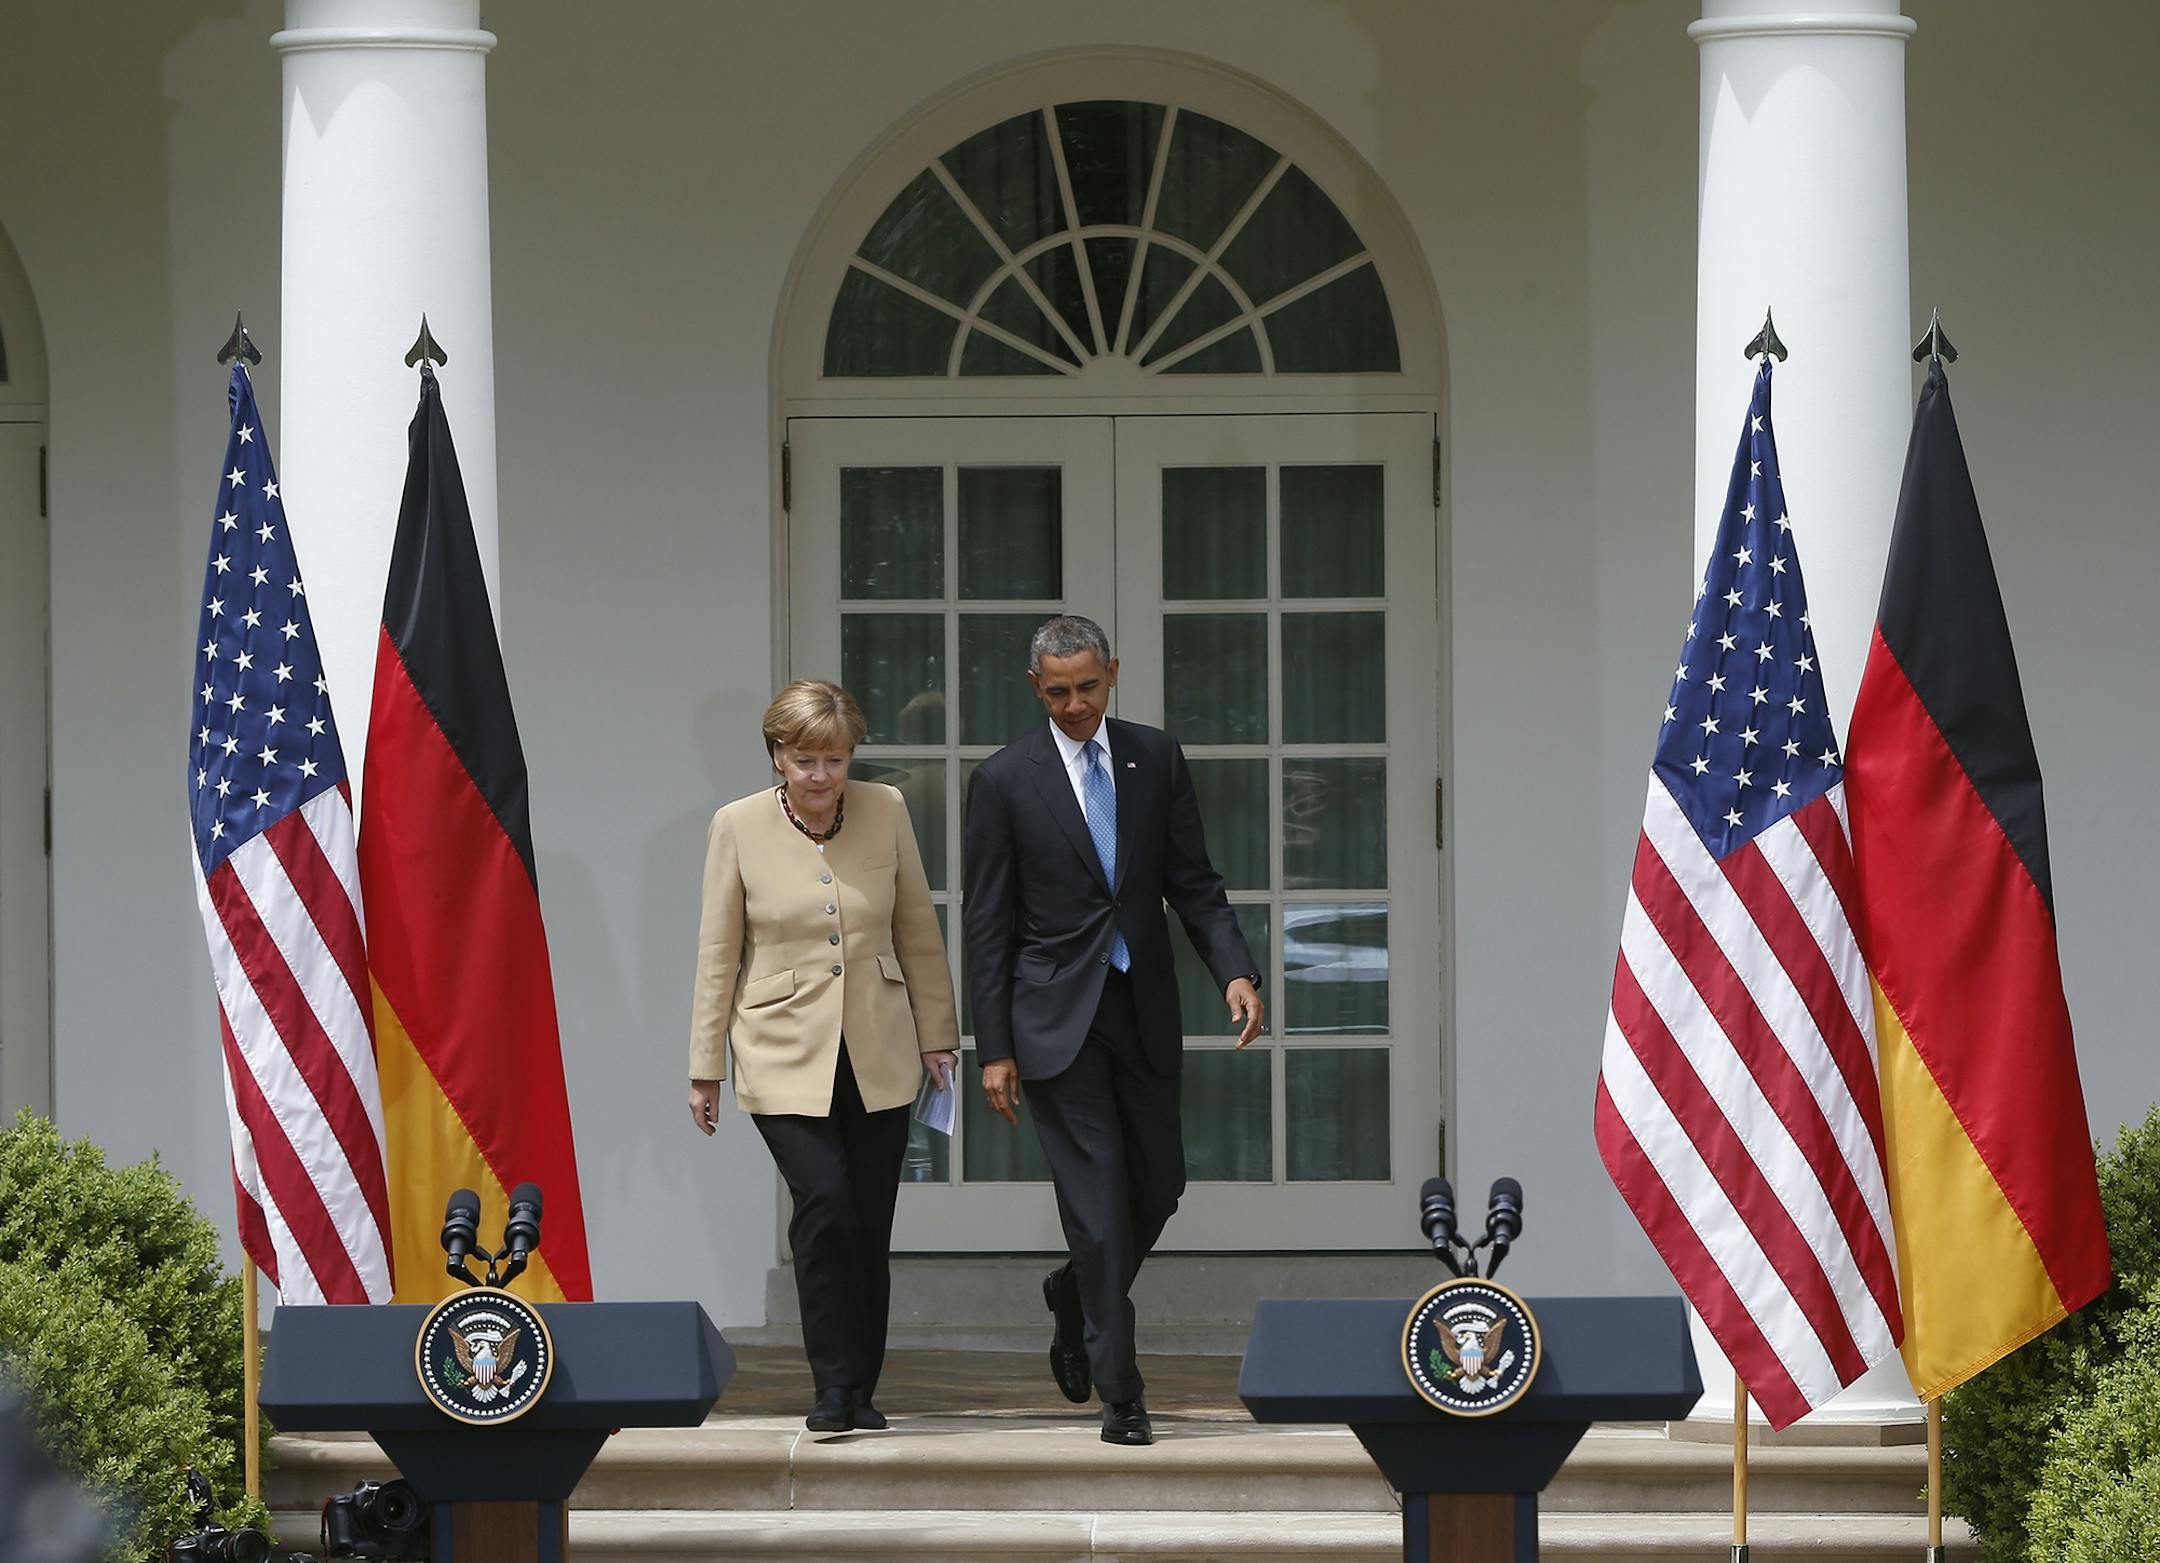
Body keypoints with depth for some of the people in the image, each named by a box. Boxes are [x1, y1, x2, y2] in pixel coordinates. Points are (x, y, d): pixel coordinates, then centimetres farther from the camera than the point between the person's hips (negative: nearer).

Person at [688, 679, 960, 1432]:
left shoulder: (885, 812, 0)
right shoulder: (738, 827, -6)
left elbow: (918, 932, 9)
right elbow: (717, 953, 0)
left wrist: (936, 1033, 10)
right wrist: (705, 1068, 2)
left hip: (878, 1053, 3)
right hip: (785, 1055, -2)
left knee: (870, 1227, 4)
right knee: (824, 1204, -18)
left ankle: (859, 1392, 18)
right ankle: (834, 1387, -7)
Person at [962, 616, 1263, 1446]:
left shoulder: (1156, 758, 6)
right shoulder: (1006, 779, -3)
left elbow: (1193, 881, 8)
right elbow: (987, 924, -2)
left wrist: (1235, 970, -9)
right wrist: (994, 1049, -6)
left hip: (1144, 1012, 4)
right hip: (1058, 1018, -4)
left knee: (1158, 1188, 9)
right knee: (1099, 1198, -8)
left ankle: (1074, 1298, 39)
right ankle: (1119, 1392, -3)